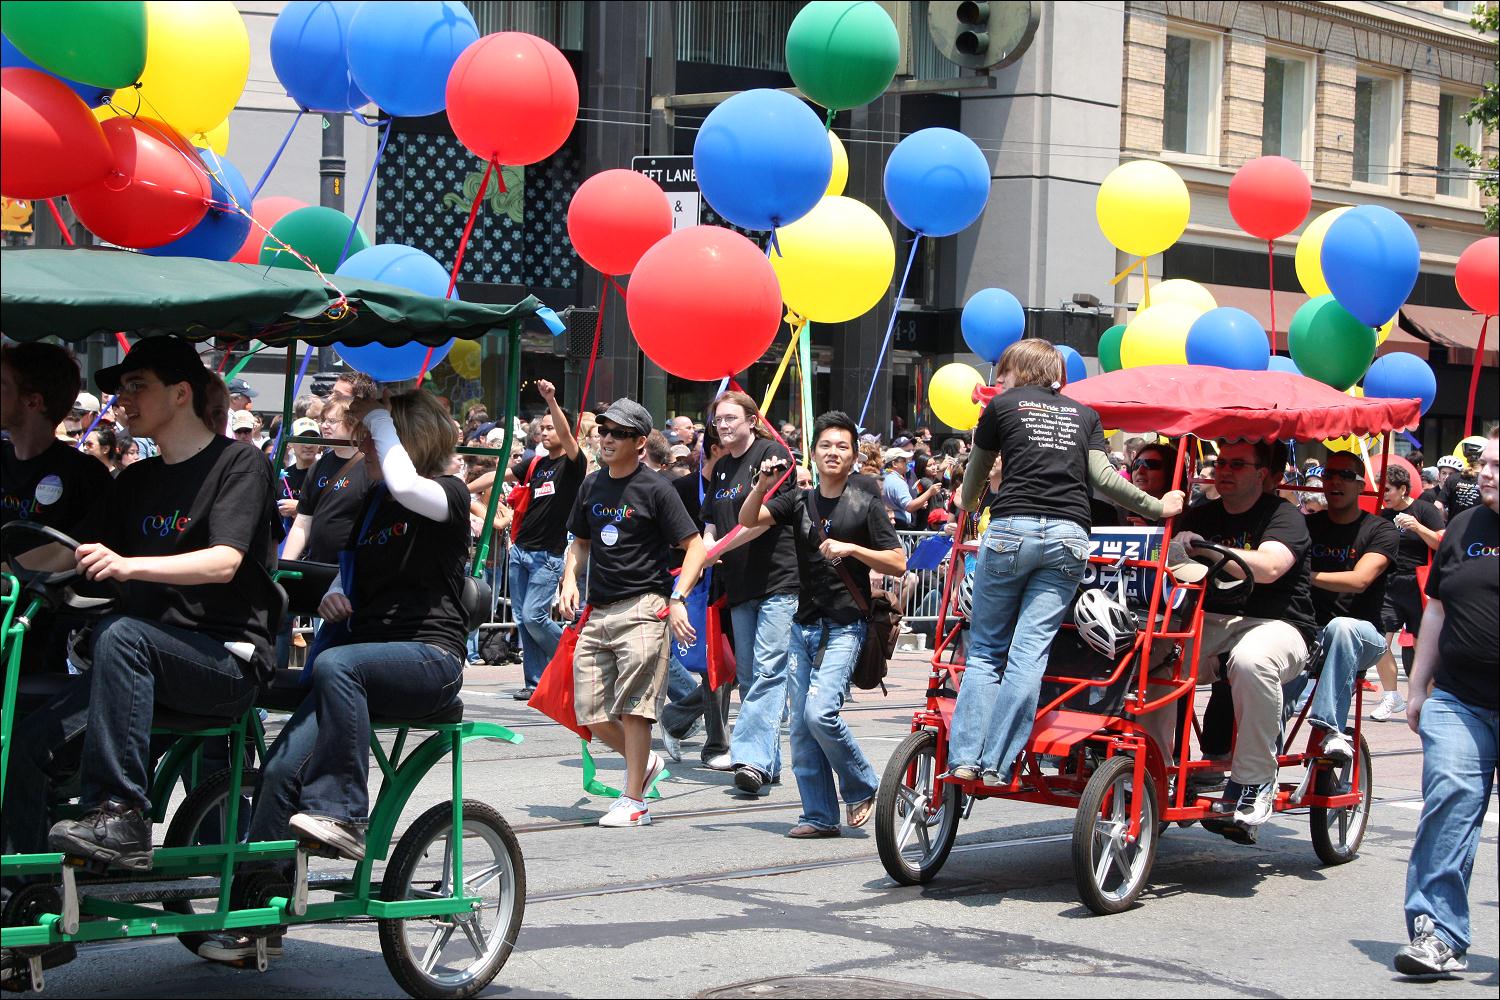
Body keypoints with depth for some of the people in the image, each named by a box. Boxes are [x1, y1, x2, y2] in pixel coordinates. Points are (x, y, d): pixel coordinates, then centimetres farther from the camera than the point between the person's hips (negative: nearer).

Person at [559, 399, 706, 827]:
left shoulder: (655, 489, -5)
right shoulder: (592, 485, 14)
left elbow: (695, 547, -6)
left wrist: (677, 599, -17)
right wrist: (569, 579, 7)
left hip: (642, 610, -6)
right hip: (597, 613, 6)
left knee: (633, 706, -9)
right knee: (590, 712, 3)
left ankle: (634, 802, -2)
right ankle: (645, 763, 27)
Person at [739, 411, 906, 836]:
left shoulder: (866, 506, -1)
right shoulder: (798, 501, 10)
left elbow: (897, 562, -2)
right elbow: (749, 520, -1)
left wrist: (851, 549, -15)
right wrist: (762, 485, -18)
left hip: (844, 628, -5)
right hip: (804, 626, 5)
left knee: (820, 711, -20)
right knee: (801, 726, 3)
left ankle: (863, 786, 2)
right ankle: (820, 815, 11)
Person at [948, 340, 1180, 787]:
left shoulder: (1002, 405, 14)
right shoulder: (1085, 414, 19)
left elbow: (977, 471, 25)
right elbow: (1101, 475, 6)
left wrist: (965, 506, 45)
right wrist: (1157, 506, 15)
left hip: (1011, 528, -2)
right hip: (1069, 536, 2)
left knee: (986, 649, 7)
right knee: (1029, 652, -3)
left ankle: (965, 756, -3)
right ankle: (997, 765, -8)